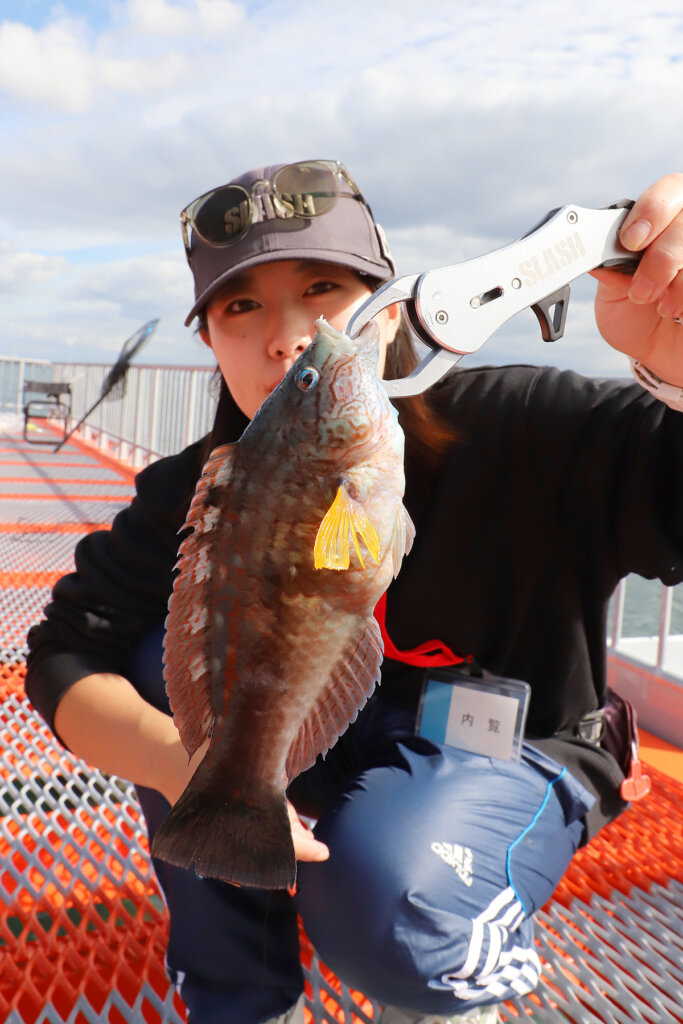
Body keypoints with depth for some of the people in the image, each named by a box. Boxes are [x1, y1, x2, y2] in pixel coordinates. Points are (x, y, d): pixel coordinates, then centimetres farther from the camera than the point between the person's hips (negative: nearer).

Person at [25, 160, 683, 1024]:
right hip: (326, 755, 4)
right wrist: (180, 762, -33)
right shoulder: (200, 493, -13)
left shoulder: (515, 432, -25)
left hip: (512, 753, -3)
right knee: (173, 657, -19)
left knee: (387, 894, -33)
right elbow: (67, 652, -14)